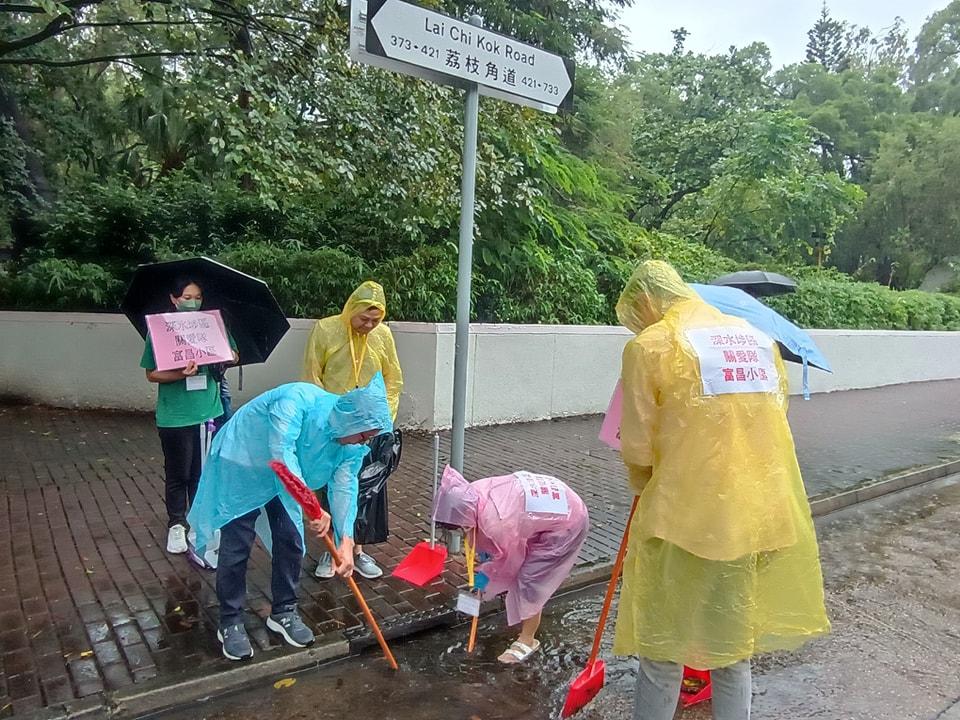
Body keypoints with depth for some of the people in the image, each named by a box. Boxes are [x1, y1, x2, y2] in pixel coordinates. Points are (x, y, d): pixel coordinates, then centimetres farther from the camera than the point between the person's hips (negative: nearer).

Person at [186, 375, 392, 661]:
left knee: (290, 541, 5)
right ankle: (230, 623, 13)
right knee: (236, 547, -3)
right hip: (241, 466, -6)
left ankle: (283, 612, 24)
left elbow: (344, 489, -17)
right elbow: (282, 454, -44)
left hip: (283, 479, 6)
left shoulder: (352, 445, -15)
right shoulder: (298, 400, -37)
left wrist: (346, 542, -28)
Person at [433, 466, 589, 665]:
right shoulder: (473, 492, -16)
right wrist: (483, 551, 6)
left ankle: (527, 640, 15)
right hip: (556, 504, 9)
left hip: (568, 524, -8)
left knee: (530, 580, -4)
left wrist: (486, 573, 1)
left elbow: (509, 557, -14)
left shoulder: (497, 523, -36)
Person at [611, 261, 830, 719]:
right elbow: (774, 418, 13)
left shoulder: (650, 344, -8)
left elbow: (636, 448, -5)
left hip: (690, 521, -6)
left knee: (664, 654, 12)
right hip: (766, 517, 6)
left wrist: (643, 484, 15)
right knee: (734, 648, 22)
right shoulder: (758, 338, 9)